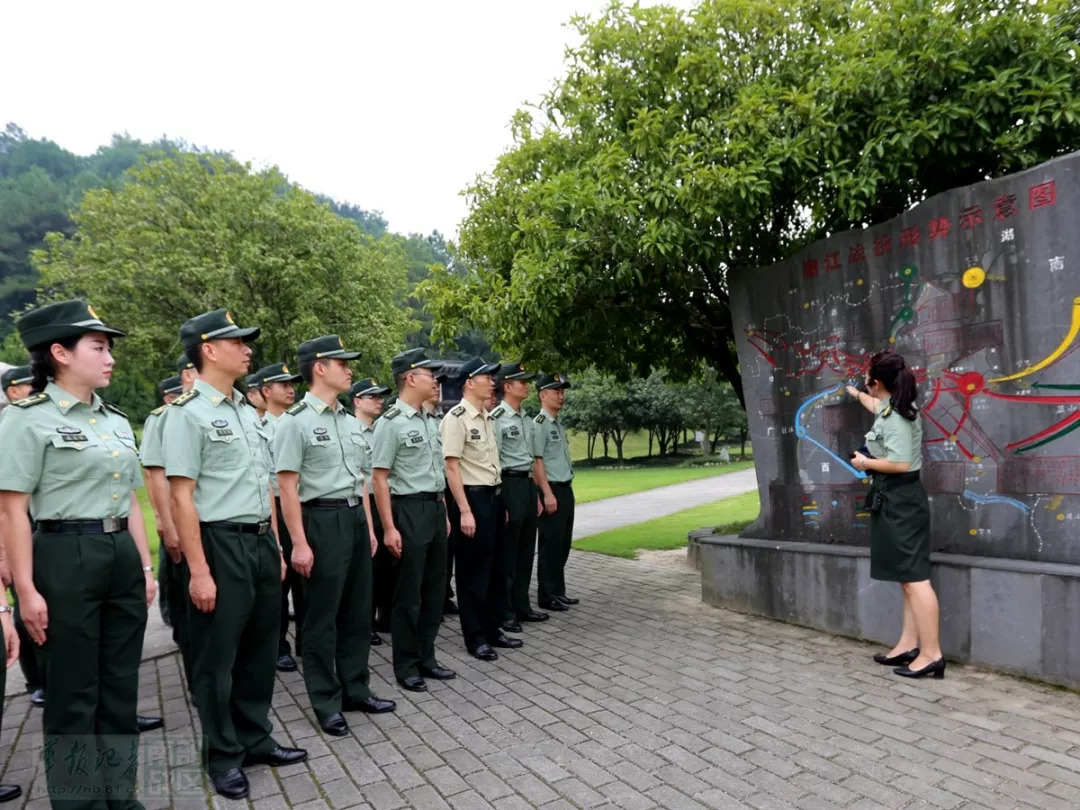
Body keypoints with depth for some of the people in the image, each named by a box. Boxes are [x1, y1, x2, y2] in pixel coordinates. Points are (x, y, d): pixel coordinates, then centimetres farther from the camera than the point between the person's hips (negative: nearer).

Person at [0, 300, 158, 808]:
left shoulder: (117, 422, 12)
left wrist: (145, 567, 12)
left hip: (122, 556, 7)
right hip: (65, 557, -6)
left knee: (120, 686, 14)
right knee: (73, 693, 7)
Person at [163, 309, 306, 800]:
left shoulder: (246, 411, 12)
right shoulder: (188, 413, -12)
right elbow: (181, 497, -16)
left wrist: (276, 546, 15)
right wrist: (199, 571, -18)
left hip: (261, 543, 8)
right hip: (221, 544, -8)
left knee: (260, 649, 17)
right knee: (218, 657, 8)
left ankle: (255, 740, 34)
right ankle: (222, 756, 25)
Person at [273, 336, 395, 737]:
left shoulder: (350, 421, 12)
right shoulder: (295, 421, -11)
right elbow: (287, 487, -14)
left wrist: (369, 526, 15)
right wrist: (299, 542, -17)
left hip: (355, 518, 8)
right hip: (323, 520, -7)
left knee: (358, 610, 15)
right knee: (322, 616, 5)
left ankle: (356, 690, 31)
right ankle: (326, 704, 20)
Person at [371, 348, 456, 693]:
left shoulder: (430, 421, 11)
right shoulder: (390, 423, -12)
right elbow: (379, 479, -14)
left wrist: (443, 511, 16)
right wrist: (389, 528, -17)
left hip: (435, 508, 8)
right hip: (410, 510, -8)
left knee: (434, 587, 14)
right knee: (409, 592, 3)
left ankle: (426, 658, 27)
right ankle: (406, 666, 18)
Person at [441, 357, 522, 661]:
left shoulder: (488, 418, 13)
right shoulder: (456, 418, -13)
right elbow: (451, 468, -17)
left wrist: (501, 501, 16)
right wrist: (464, 511, -20)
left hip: (493, 497, 9)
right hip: (472, 498, -9)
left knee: (495, 567, 15)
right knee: (473, 571, 2)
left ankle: (493, 628, 28)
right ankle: (475, 637, 14)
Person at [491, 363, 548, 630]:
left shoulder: (526, 418, 14)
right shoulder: (496, 418, -13)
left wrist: (535, 493, 18)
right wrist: (499, 499, -19)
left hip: (528, 483, 8)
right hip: (509, 484, -8)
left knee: (526, 551, 14)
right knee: (507, 553, 1)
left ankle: (521, 606, 26)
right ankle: (504, 612, 12)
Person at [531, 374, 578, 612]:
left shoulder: (559, 424, 16)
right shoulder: (539, 424, -13)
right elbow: (537, 461, -18)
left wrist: (566, 490, 17)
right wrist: (548, 494, -21)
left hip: (566, 489, 9)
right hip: (551, 490, -9)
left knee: (563, 544, 14)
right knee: (550, 544, -2)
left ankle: (558, 591, 24)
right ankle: (547, 596, 7)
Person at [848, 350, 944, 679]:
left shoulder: (896, 417, -18)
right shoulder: (892, 407, 13)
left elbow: (901, 464, -27)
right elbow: (876, 406, 39)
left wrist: (865, 462, -11)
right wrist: (856, 395, 57)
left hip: (901, 501, -11)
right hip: (894, 500, 11)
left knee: (914, 578, -9)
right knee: (908, 577, 11)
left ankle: (931, 654, -5)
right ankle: (909, 644, 17)